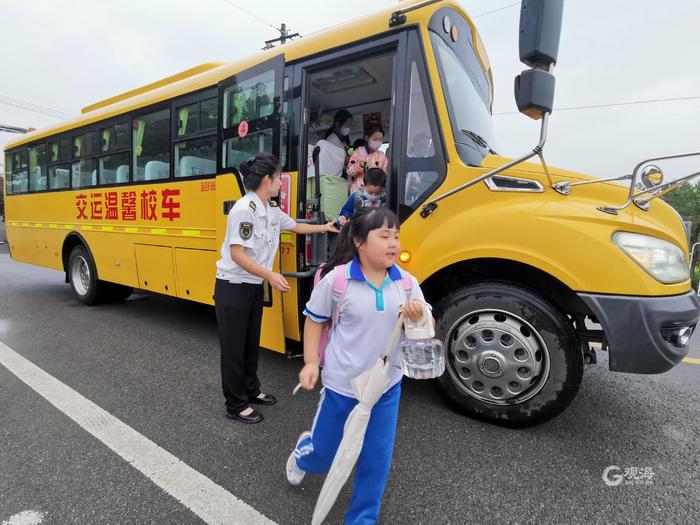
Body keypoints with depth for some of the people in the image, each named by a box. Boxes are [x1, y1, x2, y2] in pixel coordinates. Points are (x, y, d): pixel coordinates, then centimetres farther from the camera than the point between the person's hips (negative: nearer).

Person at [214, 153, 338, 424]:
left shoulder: (272, 210, 4)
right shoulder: (244, 210, -22)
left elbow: (294, 226, 23)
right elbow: (237, 254, -25)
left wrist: (323, 227, 27)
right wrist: (270, 275, -30)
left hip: (254, 286, 8)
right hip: (232, 287, -8)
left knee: (252, 342, 19)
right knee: (234, 346, 4)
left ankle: (251, 390, 36)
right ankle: (235, 405, 20)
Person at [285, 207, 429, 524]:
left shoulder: (406, 282, -7)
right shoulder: (336, 279, -17)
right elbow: (314, 320, -3)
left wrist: (418, 318, -21)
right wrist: (311, 363, -9)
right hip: (342, 385, -2)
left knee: (377, 460, 13)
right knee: (323, 455, 18)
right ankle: (303, 452, 55)